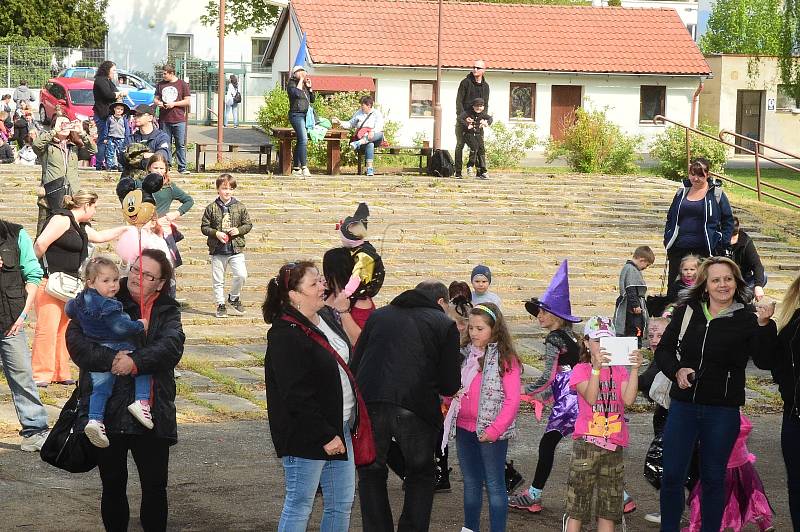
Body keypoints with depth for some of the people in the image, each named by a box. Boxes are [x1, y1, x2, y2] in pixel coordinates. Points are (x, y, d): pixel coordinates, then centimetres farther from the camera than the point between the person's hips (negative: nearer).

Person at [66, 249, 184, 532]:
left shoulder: (167, 311, 7)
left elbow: (171, 347, -11)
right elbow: (75, 337, -10)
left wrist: (135, 362, -26)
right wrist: (110, 359, -23)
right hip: (106, 411, 0)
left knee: (155, 486, 4)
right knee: (113, 485, 11)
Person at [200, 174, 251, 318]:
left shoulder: (240, 207, 3)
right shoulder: (211, 208, 0)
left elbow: (248, 224, 8)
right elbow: (204, 227, 2)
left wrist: (239, 230, -11)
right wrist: (216, 233, -14)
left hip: (236, 249, 0)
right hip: (217, 250, 0)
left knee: (241, 275, -13)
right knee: (217, 280, 5)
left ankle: (234, 297, 11)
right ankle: (220, 304, 19)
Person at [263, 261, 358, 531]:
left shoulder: (327, 317, 7)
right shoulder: (285, 336, -20)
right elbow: (297, 396, -22)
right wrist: (325, 436, -20)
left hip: (338, 428, 9)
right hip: (305, 436, -9)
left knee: (342, 503, 13)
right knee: (299, 506, 1)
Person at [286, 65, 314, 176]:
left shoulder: (304, 86, 19)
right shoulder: (291, 83, -3)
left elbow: (312, 99, 18)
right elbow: (296, 93, -22)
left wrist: (309, 87, 6)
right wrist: (301, 80, -12)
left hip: (305, 116, 9)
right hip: (296, 115, -9)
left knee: (300, 141, 10)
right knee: (303, 140, -20)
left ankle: (295, 168, 14)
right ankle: (304, 167, -25)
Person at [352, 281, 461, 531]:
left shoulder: (378, 316, 20)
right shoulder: (444, 324, 10)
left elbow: (355, 365, 17)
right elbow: (450, 385, 6)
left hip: (369, 404, 2)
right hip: (415, 407, -2)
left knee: (371, 472, 17)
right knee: (421, 473, 17)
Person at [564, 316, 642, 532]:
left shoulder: (620, 371, 10)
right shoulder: (581, 370, 1)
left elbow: (628, 399, -6)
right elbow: (590, 397, -16)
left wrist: (635, 369, -15)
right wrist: (597, 367, -26)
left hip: (614, 445, 4)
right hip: (586, 443, -4)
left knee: (609, 509, 8)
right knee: (577, 507, -4)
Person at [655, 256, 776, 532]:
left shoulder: (746, 320, -5)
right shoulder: (687, 312, 2)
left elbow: (765, 361, -17)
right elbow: (663, 351, 9)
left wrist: (764, 325, -29)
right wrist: (677, 371, -10)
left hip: (723, 411, -2)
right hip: (683, 406, 2)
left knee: (713, 478, 9)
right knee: (672, 476, 5)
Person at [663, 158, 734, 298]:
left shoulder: (716, 193, 0)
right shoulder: (682, 192, 11)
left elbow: (728, 220, 3)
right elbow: (670, 219, 19)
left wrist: (723, 246, -5)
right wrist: (667, 242, 9)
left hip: (705, 250, -3)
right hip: (679, 249, 4)